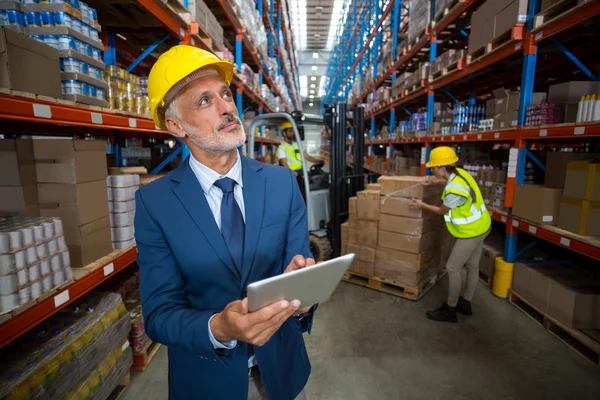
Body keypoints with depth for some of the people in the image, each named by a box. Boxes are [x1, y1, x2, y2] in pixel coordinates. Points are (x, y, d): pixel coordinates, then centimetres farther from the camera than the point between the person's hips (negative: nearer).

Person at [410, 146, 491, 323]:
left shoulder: (454, 190, -32)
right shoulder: (460, 172, -4)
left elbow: (441, 211, -14)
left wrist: (422, 206, -2)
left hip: (471, 232, -10)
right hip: (480, 226, 10)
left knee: (453, 269, 0)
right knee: (472, 266, 19)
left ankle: (450, 310, 13)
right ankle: (465, 303, 35)